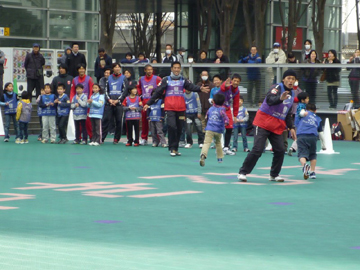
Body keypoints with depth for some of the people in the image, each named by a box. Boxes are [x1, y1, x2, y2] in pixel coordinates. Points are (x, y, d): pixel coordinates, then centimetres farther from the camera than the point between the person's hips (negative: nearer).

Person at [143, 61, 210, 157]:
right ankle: (172, 149, -8)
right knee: (172, 126, -15)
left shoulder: (183, 80, 13)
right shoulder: (166, 80, 8)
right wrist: (148, 103, 5)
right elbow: (158, 92, 8)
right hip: (170, 108, -3)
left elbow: (191, 87, -4)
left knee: (179, 129, 6)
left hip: (181, 108, 3)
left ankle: (175, 149, 17)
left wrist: (200, 89, -25)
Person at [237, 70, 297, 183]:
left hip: (277, 126, 7)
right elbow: (269, 100, -32)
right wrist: (280, 98, -50)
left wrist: (291, 127, 16)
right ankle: (242, 172, -2)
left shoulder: (291, 94, 13)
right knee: (257, 149, -12)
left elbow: (288, 114, 24)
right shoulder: (277, 87, -11)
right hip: (264, 122, -7)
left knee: (280, 151, 0)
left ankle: (274, 175, 17)